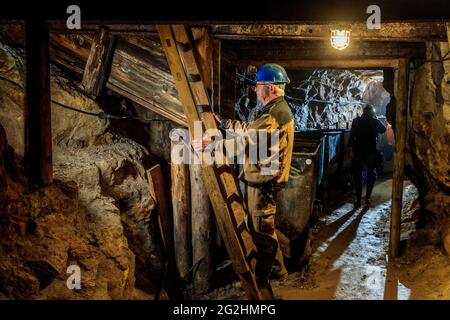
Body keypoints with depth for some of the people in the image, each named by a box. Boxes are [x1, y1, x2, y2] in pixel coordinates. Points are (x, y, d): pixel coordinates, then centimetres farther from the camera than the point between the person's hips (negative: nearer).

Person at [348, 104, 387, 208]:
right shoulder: (375, 122, -1)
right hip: (372, 152, 0)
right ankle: (367, 198, 12)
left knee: (357, 175, 6)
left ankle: (358, 200, 4)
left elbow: (351, 135, -6)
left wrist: (350, 147, -2)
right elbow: (383, 129, 18)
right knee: (371, 174, 15)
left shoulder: (356, 121, -2)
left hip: (358, 152, 0)